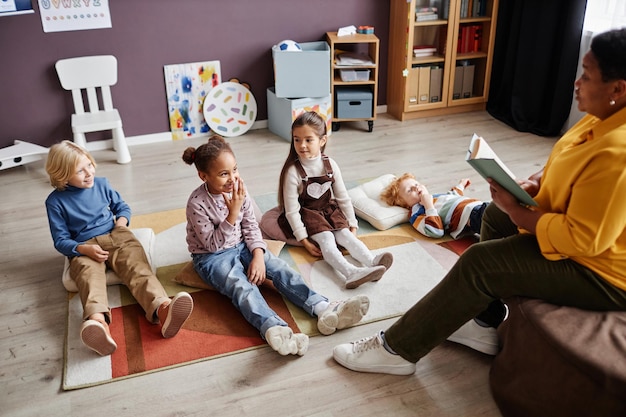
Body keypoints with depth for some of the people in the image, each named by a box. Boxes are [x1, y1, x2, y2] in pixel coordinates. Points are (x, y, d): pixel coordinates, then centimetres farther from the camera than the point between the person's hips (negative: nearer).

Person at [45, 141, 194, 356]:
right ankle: (98, 321, -70)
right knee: (89, 275, -37)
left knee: (137, 265, -30)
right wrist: (85, 249, -19)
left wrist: (121, 224, -2)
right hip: (83, 248, -2)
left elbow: (122, 207, 21)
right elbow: (61, 241, 1)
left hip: (115, 237, 2)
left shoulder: (101, 183, 10)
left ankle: (162, 308, -61)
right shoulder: (55, 201, 1)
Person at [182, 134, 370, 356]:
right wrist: (233, 213, -29)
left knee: (280, 268, -20)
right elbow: (213, 244, -19)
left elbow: (251, 227, 2)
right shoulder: (197, 203, -21)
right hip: (212, 257, -5)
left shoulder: (238, 189, -6)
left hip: (241, 246, 5)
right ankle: (274, 329, -62)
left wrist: (258, 255, -14)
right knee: (242, 287, -34)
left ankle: (323, 308, -37)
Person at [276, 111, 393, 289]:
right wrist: (304, 241, -19)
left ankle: (373, 262, -42)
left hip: (329, 210, 5)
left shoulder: (330, 165, -5)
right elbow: (291, 210, -17)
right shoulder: (293, 171, -18)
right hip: (307, 214, -4)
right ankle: (351, 272, -51)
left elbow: (343, 198, 3)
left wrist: (353, 225, 1)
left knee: (346, 234, -20)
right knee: (326, 239, -27)